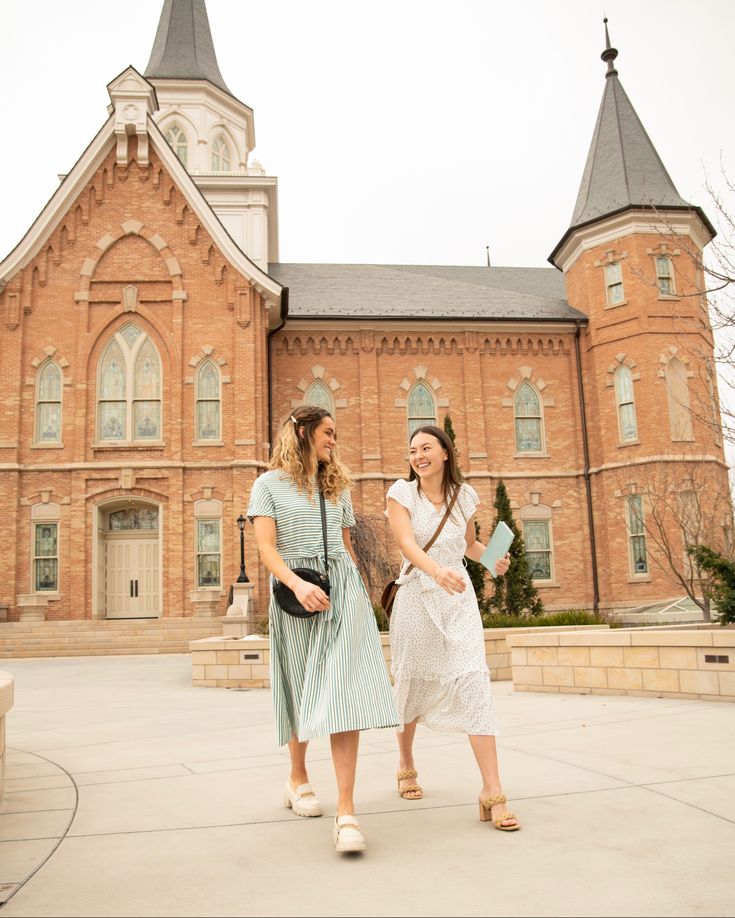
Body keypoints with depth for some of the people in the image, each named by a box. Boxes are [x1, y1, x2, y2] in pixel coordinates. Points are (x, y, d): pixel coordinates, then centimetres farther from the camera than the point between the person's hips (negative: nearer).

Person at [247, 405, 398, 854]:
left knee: (344, 694, -11)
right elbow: (266, 547, -8)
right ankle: (298, 777, 37)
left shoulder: (338, 485, 17)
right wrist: (298, 584, -25)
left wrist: (362, 594, 20)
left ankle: (346, 811, -13)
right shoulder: (270, 484, 3)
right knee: (301, 690, 11)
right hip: (295, 593, -2)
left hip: (343, 589, 2)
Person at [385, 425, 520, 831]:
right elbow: (406, 542, -21)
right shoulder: (401, 493, -5)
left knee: (473, 684, -12)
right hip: (416, 598, -1)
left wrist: (493, 557, -3)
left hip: (458, 599, 2)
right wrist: (436, 570, -40)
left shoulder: (464, 495, 4)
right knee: (412, 687, 12)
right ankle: (406, 766, 37)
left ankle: (492, 792, -10)